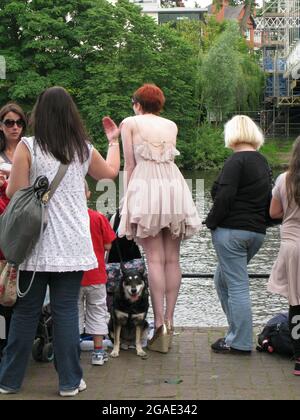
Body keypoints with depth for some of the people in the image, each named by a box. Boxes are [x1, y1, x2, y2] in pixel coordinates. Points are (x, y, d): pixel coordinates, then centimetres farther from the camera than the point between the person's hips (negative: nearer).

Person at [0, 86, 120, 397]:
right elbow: (111, 171, 23)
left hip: (36, 244, -2)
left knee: (25, 311, 7)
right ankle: (69, 381, 12)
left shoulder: (28, 147, -8)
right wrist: (113, 140, 39)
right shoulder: (83, 149, 4)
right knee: (66, 311, 7)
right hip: (72, 246, 2)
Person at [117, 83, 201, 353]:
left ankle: (159, 323, -12)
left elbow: (130, 165, 3)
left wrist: (128, 197, 8)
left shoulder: (130, 123, 8)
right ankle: (169, 320, 4)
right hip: (174, 186, 4)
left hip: (145, 186, -3)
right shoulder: (171, 125, 19)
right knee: (172, 258, 4)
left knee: (155, 258, -7)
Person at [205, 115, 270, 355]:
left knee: (237, 286, -3)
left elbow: (225, 197, -19)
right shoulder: (263, 162, 14)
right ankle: (237, 332, 22)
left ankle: (240, 343, 3)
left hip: (232, 231, -8)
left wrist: (211, 222, -8)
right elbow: (268, 200, 18)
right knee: (223, 280, 20)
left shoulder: (237, 161, -12)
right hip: (257, 232, 8)